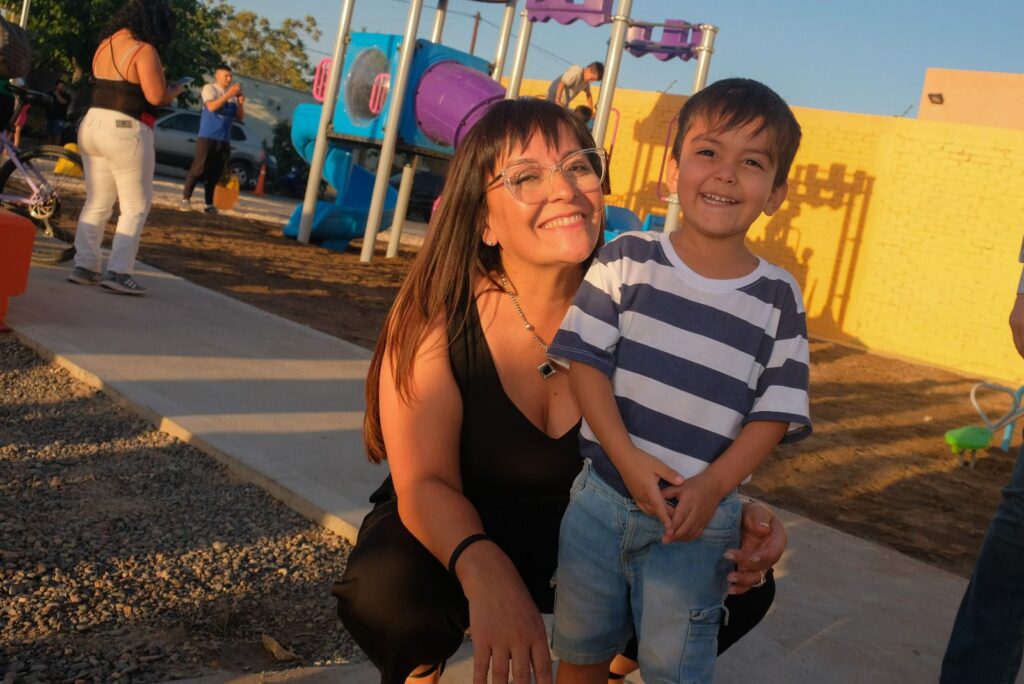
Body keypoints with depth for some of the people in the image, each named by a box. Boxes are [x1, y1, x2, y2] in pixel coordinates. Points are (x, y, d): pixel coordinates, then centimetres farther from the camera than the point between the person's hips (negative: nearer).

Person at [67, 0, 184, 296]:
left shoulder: (105, 45, 13)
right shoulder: (144, 50, -13)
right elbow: (156, 96, -17)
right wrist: (175, 91, 2)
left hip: (93, 125, 8)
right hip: (126, 132, -8)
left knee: (97, 203, 14)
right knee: (136, 207, 1)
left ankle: (84, 266, 12)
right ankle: (118, 273, -4)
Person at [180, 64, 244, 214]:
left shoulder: (233, 92, 12)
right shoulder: (209, 88, -2)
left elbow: (240, 117, 11)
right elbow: (212, 106, -20)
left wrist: (241, 103, -7)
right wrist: (229, 94, -24)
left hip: (224, 139, 4)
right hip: (207, 137, -4)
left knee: (214, 172, 4)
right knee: (198, 169, -7)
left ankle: (209, 204, 7)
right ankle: (186, 199, 2)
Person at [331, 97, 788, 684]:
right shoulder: (437, 316, -21)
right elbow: (426, 482, -24)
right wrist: (484, 571, -45)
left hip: (590, 539, 3)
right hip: (453, 533, -2)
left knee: (740, 583, -16)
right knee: (386, 586, -34)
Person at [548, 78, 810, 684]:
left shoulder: (778, 298, -3)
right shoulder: (629, 259, -3)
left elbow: (776, 411, -3)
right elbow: (586, 360, -6)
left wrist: (713, 486, -16)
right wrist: (629, 458, -17)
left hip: (699, 518, -1)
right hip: (602, 493, 1)